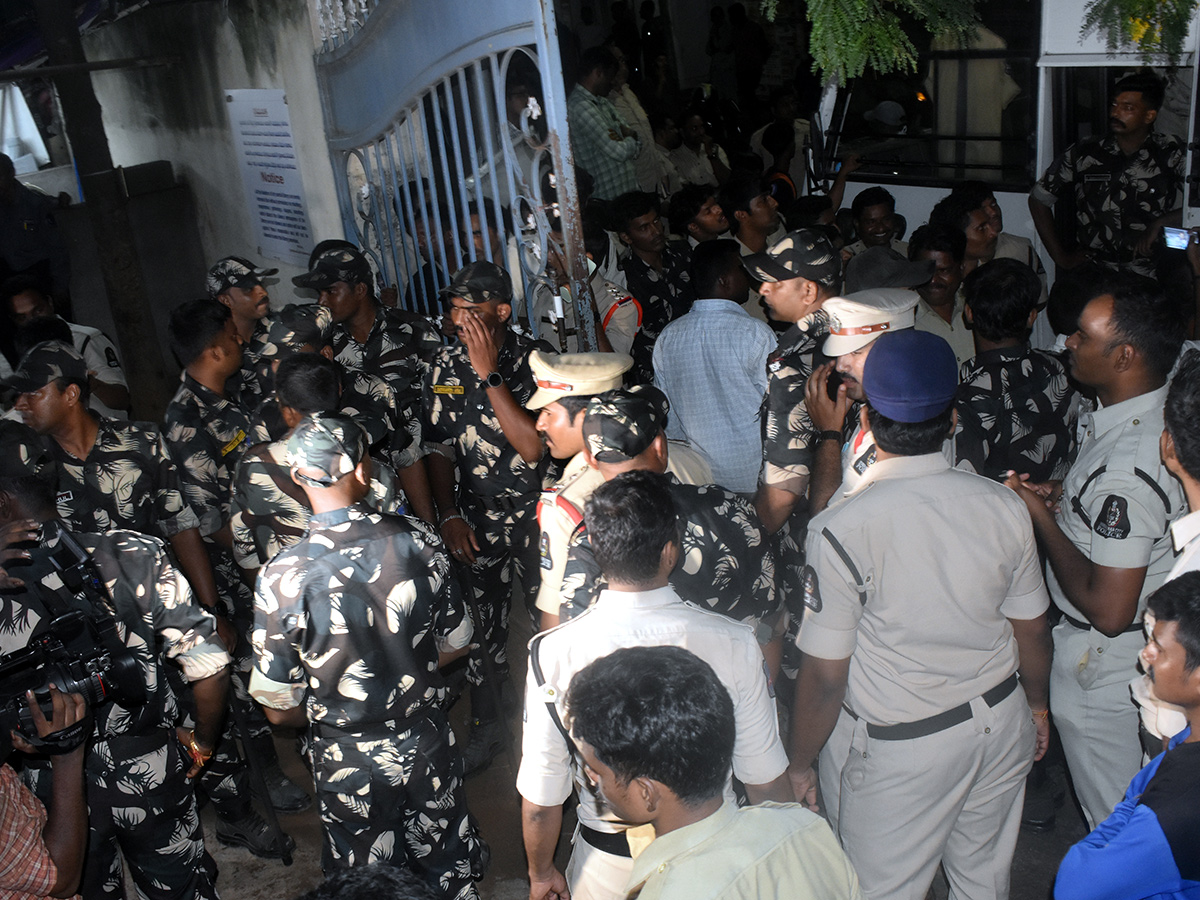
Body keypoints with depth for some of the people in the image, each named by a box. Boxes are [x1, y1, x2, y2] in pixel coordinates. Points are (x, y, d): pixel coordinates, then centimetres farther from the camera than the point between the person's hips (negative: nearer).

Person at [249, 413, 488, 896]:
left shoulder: (281, 577, -24)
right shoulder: (419, 540, -17)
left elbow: (279, 708, -14)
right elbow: (456, 644, -2)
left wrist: (326, 706, 8)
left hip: (349, 761, -2)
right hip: (427, 744, 2)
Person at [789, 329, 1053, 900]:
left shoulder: (841, 529, -25)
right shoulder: (1003, 506, -10)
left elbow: (825, 676, -19)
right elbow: (1033, 633, 3)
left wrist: (798, 765, -4)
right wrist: (1037, 705, 22)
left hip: (898, 750, -5)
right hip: (1000, 724, 5)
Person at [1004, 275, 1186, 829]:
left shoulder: (1127, 467, -34)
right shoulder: (1154, 414, -3)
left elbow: (1108, 609, -31)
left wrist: (1041, 518, -22)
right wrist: (1067, 497, 1)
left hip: (1105, 669, -10)